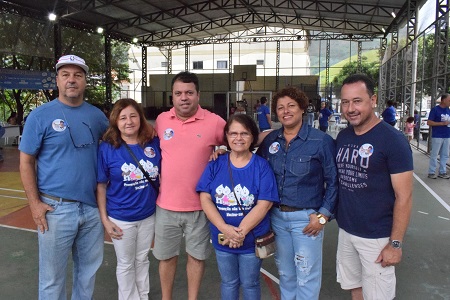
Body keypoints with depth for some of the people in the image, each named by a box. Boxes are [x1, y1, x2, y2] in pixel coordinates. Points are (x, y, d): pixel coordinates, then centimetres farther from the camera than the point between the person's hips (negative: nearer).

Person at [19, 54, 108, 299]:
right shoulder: (41, 116, -5)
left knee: (89, 269, 18)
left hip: (92, 206, 4)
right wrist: (35, 203, -9)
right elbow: (26, 162, -4)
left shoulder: (96, 115, 5)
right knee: (52, 276, 11)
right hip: (55, 209, -3)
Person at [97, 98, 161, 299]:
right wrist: (104, 219, -8)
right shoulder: (107, 148, -13)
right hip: (120, 218, -2)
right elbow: (101, 186, -8)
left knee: (142, 260, 22)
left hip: (149, 215, 3)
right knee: (126, 264, 16)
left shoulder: (154, 144, -7)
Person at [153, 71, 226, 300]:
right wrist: (157, 181, 10)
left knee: (197, 255, 14)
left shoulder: (214, 121, -8)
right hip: (166, 204, 2)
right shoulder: (161, 120, 0)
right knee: (166, 256, 16)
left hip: (200, 205, -2)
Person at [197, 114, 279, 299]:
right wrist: (225, 228, -21)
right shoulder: (215, 164, -3)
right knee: (228, 282, 21)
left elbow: (264, 204, -15)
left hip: (252, 239, -2)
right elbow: (205, 198, -8)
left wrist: (241, 231, -22)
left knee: (249, 283, 17)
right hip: (222, 238, 2)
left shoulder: (261, 166, -10)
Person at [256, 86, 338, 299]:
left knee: (307, 277, 7)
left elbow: (334, 181, -8)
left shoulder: (321, 141, -9)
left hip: (306, 218, -4)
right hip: (277, 216, 4)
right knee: (285, 273, 20)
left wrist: (323, 215, -11)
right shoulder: (270, 140, 3)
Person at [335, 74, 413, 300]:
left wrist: (395, 244, -14)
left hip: (377, 237, -5)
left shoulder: (392, 140, -15)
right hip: (346, 231, 5)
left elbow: (404, 197, -14)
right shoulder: (342, 137, 4)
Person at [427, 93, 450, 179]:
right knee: (434, 155, -2)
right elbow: (429, 122, -11)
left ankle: (442, 172, 17)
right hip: (437, 136, -6)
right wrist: (442, 123, -16)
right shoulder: (435, 109, -6)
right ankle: (431, 172, 5)